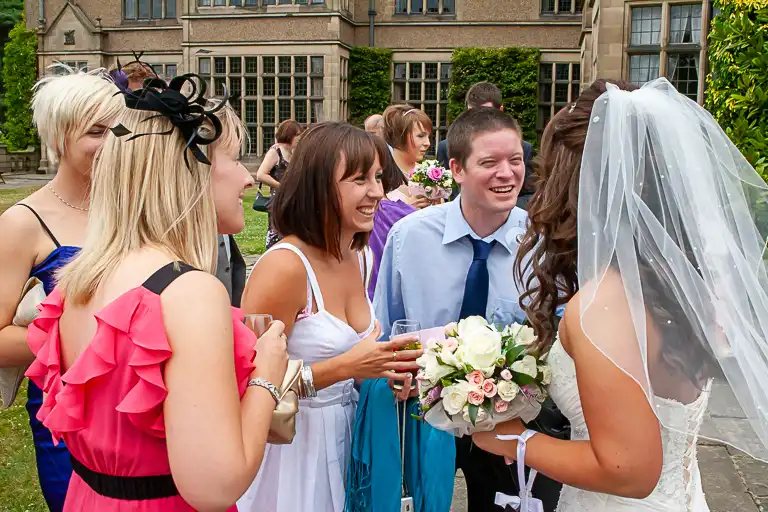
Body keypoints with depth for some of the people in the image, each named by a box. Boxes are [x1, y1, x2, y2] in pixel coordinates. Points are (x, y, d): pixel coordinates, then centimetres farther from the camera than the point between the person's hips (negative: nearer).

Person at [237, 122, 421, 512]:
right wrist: (344, 367, -27)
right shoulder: (284, 266, -23)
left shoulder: (361, 256, 1)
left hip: (342, 436, 7)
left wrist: (384, 364, -4)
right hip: (286, 446, -7)